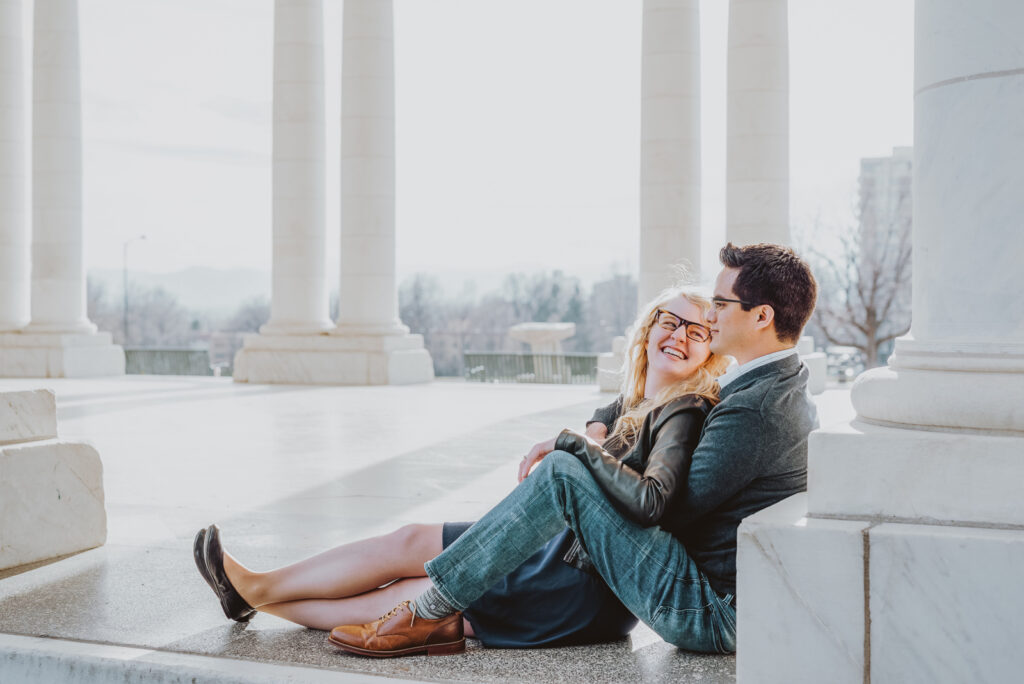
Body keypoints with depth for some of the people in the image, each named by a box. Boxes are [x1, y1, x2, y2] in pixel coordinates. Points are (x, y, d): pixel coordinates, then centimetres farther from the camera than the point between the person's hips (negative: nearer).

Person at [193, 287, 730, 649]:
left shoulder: (685, 414, -17)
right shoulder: (633, 403, 12)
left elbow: (650, 501, -32)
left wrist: (574, 445, -24)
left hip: (589, 589, -8)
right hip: (567, 549, 8)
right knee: (413, 541, 4)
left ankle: (259, 591, 12)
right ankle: (259, 595, 14)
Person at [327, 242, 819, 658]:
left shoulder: (753, 410, -22)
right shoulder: (787, 388, 12)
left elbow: (664, 509, -20)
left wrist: (576, 446, -8)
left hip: (711, 613, -11)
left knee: (563, 473, -18)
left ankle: (434, 610, -9)